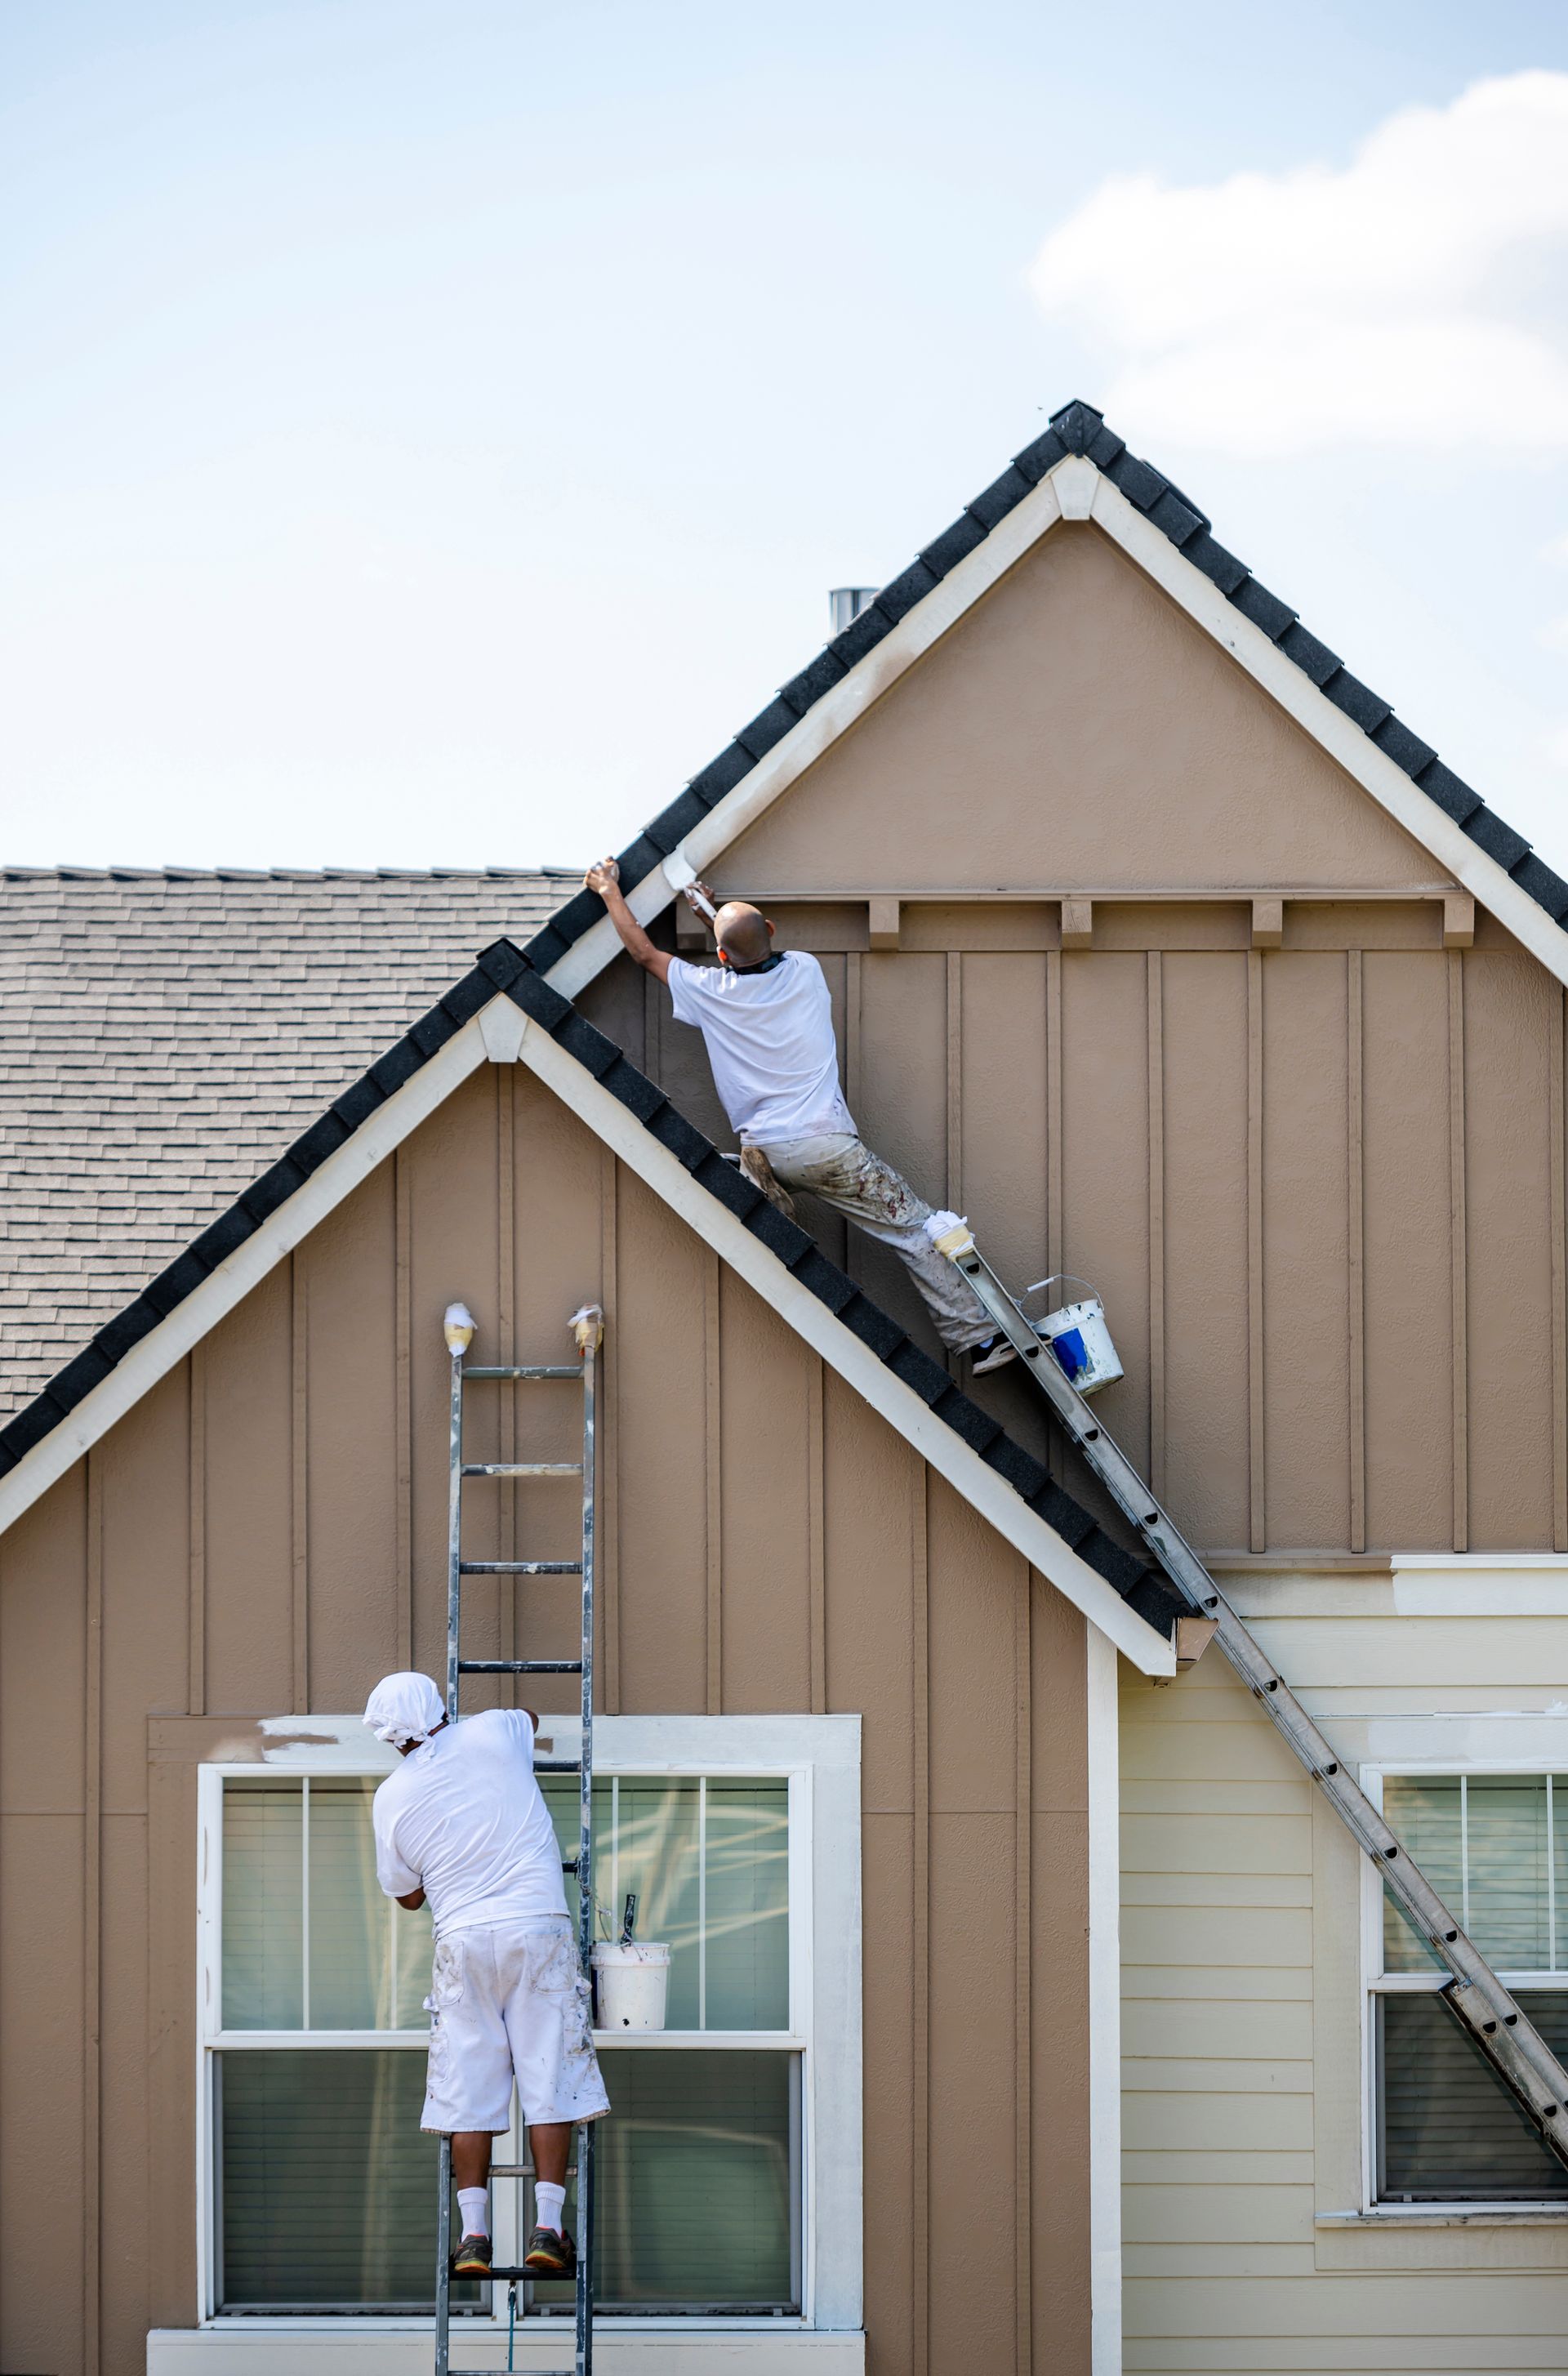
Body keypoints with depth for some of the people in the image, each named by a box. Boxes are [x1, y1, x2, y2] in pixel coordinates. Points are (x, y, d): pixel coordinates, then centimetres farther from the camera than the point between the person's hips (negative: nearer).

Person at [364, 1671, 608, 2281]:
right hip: (539, 1928, 0)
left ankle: (473, 2236, -1)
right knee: (549, 2077, 1)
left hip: (464, 1939, 0)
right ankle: (547, 2227, -4)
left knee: (468, 2090, 4)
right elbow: (531, 1717, 29)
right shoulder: (493, 1733, 3)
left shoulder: (393, 1797, 3)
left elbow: (407, 1894, 15)